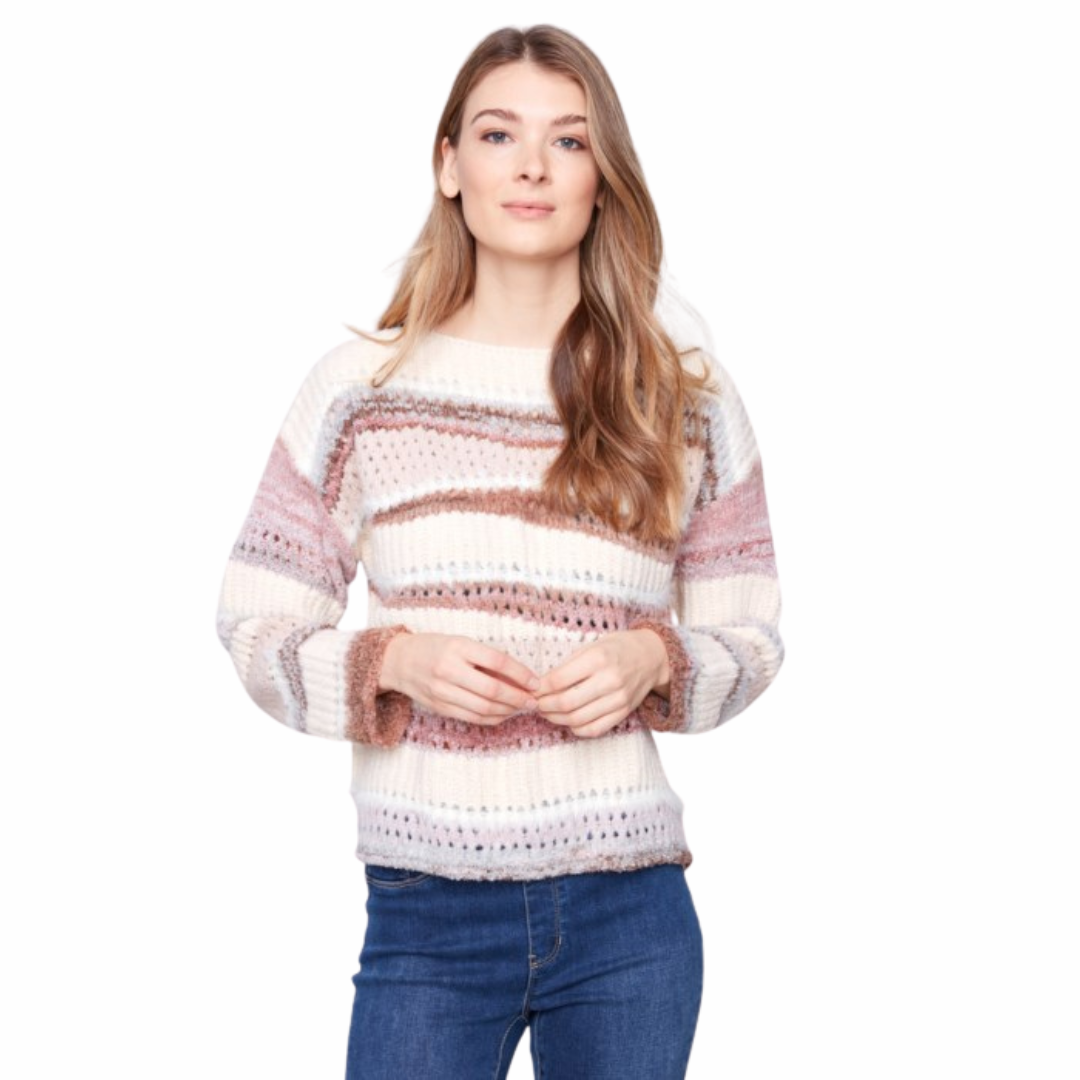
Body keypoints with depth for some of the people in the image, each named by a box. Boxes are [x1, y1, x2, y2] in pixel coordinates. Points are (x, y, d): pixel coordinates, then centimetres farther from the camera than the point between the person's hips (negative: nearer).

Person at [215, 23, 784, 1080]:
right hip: (427, 912, -1)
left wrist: (655, 657, -11)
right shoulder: (359, 388, 1)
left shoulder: (686, 399, 5)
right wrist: (394, 659, -14)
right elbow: (254, 623, 4)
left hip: (629, 916, 1)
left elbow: (751, 636, 10)